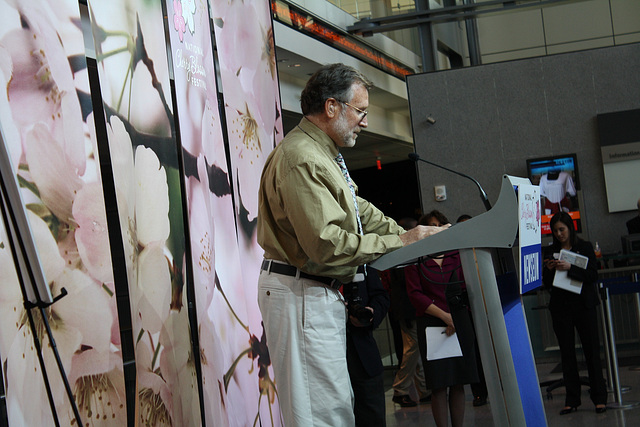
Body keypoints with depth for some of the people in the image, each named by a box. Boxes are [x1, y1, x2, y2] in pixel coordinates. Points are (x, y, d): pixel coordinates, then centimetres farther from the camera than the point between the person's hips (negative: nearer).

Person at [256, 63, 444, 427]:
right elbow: (327, 244, -26)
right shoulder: (301, 158, -19)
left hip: (321, 292, 11)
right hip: (301, 294, -11)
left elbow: (361, 212, 20)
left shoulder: (324, 156, 17)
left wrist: (412, 237, 9)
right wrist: (398, 243, -19)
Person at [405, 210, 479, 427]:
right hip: (431, 324, -3)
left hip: (460, 321, 3)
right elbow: (415, 295, -4)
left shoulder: (457, 255, 13)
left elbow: (469, 287, 12)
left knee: (458, 382, 3)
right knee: (439, 384, -4)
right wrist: (444, 316, -11)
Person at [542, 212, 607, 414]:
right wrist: (549, 270, -12)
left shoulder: (585, 247, 3)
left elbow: (593, 275, -8)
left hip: (583, 304, -2)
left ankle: (599, 398, 3)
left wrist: (570, 268, -20)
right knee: (567, 353, 3)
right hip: (560, 307, 2)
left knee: (591, 350, -2)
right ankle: (572, 400, 8)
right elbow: (547, 284, 7)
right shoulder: (550, 251, 8)